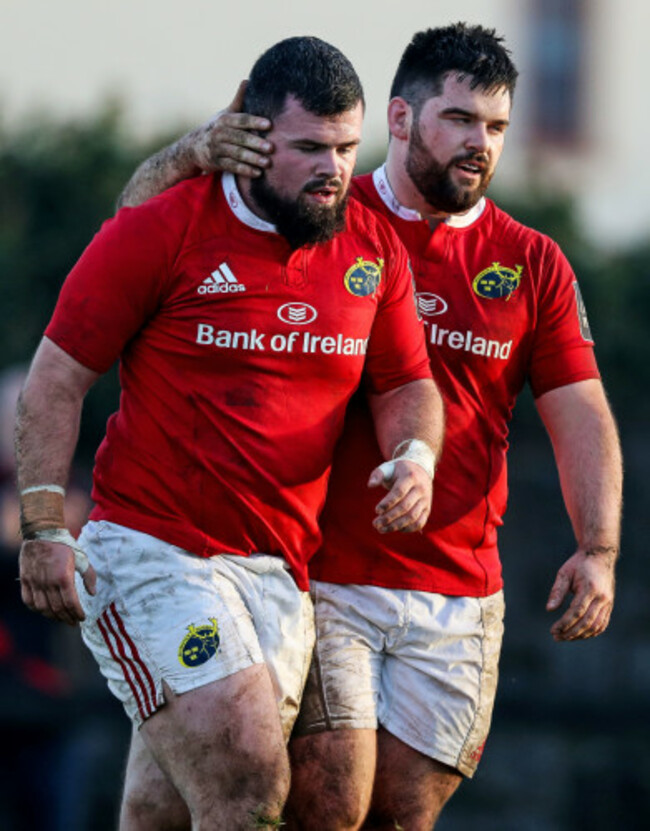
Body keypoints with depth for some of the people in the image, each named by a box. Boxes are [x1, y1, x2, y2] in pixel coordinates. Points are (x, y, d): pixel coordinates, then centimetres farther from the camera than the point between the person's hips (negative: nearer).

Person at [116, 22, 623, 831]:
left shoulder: (533, 265, 8)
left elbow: (580, 413, 4)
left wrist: (598, 548, -12)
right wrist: (193, 151, -20)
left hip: (458, 601, 2)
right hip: (318, 580, -2)